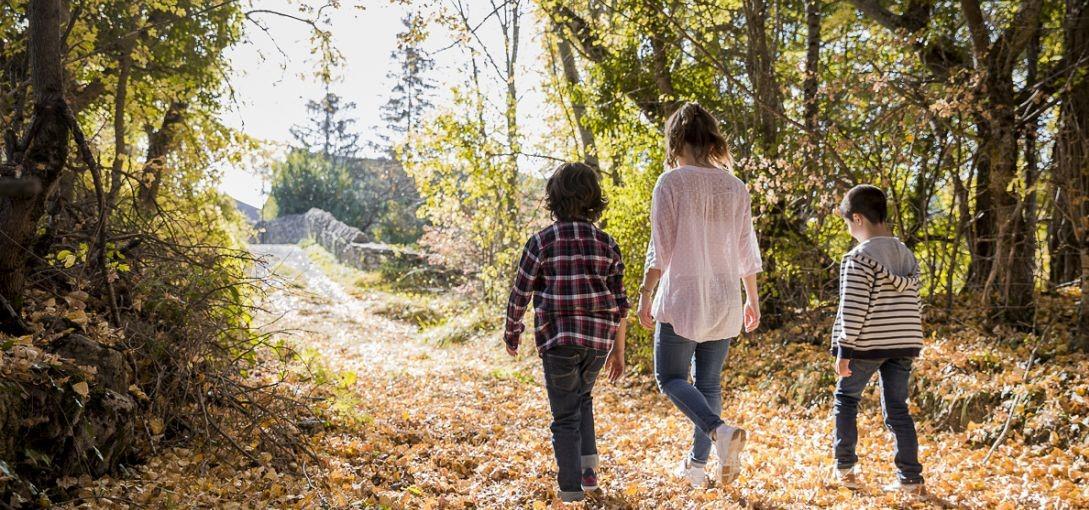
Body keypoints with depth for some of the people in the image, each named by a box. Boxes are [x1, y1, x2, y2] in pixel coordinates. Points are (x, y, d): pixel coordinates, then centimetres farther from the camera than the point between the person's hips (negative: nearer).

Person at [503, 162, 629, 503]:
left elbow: (520, 294, -2)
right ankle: (589, 464, 16)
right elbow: (619, 304, 3)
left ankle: (571, 488, 12)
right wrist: (619, 351, 12)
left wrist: (511, 331, 15)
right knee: (582, 397, 27)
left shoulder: (542, 241, -7)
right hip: (598, 339, 3)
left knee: (565, 415, 10)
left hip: (558, 338, -3)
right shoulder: (607, 244, 2)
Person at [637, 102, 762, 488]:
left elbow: (661, 248, -12)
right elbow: (746, 250, 10)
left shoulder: (672, 182, -9)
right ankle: (697, 465, 23)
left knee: (669, 377, 6)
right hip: (725, 300, 5)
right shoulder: (734, 187, 6)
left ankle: (720, 431, -17)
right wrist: (752, 298, 19)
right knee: (709, 382, 14)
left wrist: (645, 293, -5)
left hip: (683, 296, -5)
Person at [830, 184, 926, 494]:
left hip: (867, 345, -6)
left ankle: (845, 467, 16)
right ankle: (911, 478, 8)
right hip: (904, 345, 6)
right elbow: (911, 304, 14)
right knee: (897, 408, 10)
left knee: (846, 398, 14)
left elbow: (853, 309, -16)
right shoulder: (907, 256, 9)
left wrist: (844, 350, -12)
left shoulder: (859, 258, -13)